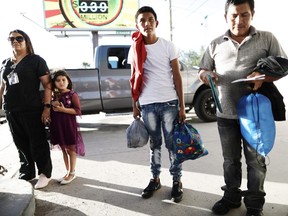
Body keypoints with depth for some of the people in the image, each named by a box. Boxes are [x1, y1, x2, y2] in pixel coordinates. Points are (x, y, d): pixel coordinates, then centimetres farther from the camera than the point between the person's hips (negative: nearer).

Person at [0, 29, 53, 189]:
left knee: (37, 144, 2)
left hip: (32, 110, -6)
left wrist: (47, 107, -16)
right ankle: (26, 173, 30)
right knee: (21, 145, 15)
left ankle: (45, 173, 17)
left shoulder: (36, 60, -3)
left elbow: (47, 84, -8)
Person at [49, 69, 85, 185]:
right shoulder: (54, 95, 6)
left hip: (69, 125, -6)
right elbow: (50, 109, 15)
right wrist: (52, 104, -7)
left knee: (71, 149, 7)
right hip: (57, 126, 6)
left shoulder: (72, 94, -10)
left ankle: (72, 173, 21)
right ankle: (67, 172, 30)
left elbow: (78, 111, -13)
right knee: (63, 150, 16)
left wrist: (63, 109, -22)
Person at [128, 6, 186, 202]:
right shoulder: (135, 49, 6)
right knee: (155, 143, 13)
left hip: (169, 102, -2)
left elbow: (177, 76, -1)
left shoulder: (168, 46, 0)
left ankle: (177, 181, 20)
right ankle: (155, 179, 28)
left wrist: (182, 106, -4)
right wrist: (135, 106, 8)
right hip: (147, 104, 2)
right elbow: (134, 80, 10)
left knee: (172, 143, 6)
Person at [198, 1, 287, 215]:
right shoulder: (216, 44, 9)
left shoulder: (267, 39, 3)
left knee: (256, 160, 9)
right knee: (230, 159, 14)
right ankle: (231, 196, 33)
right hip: (226, 114, 2)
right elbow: (202, 71, 13)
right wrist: (206, 75, -12)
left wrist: (263, 76, -19)